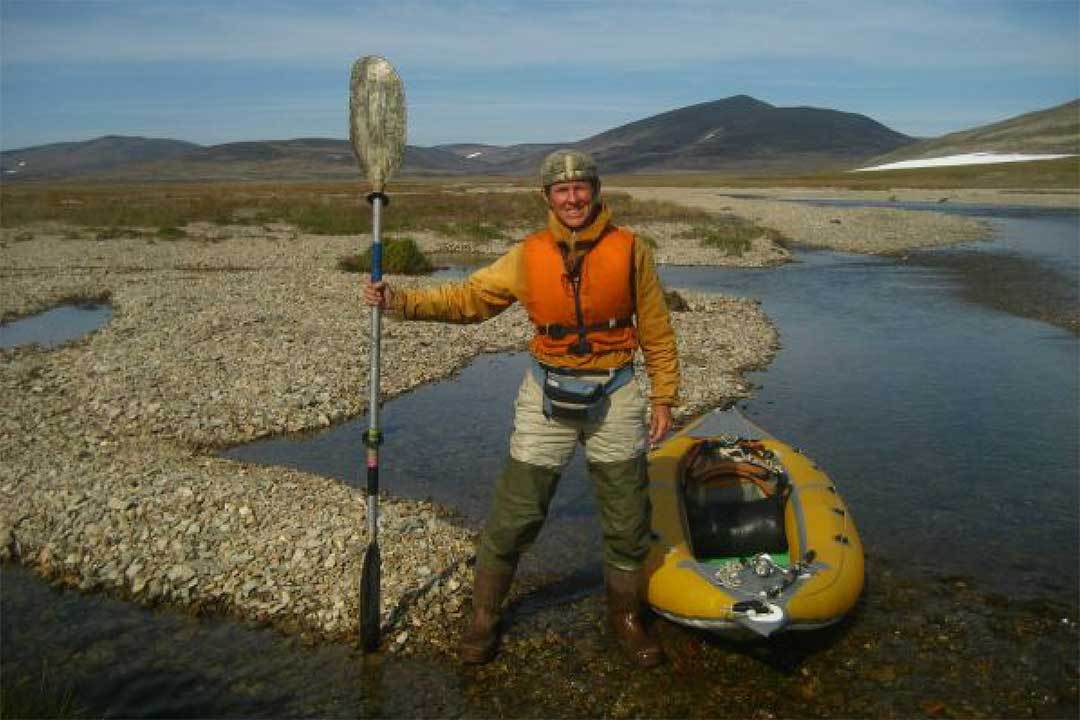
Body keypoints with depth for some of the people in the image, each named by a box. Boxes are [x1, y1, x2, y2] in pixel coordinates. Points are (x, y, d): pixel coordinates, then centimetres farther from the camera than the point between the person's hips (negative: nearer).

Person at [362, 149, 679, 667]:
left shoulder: (630, 251, -5)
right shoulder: (527, 257, -2)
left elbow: (657, 331, 1)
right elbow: (466, 298, -1)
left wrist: (663, 397, 0)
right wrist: (400, 302, -12)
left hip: (615, 396, 0)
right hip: (547, 397, 0)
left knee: (627, 522, 10)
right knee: (513, 518, 3)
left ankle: (625, 617, 34)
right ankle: (484, 618, 24)